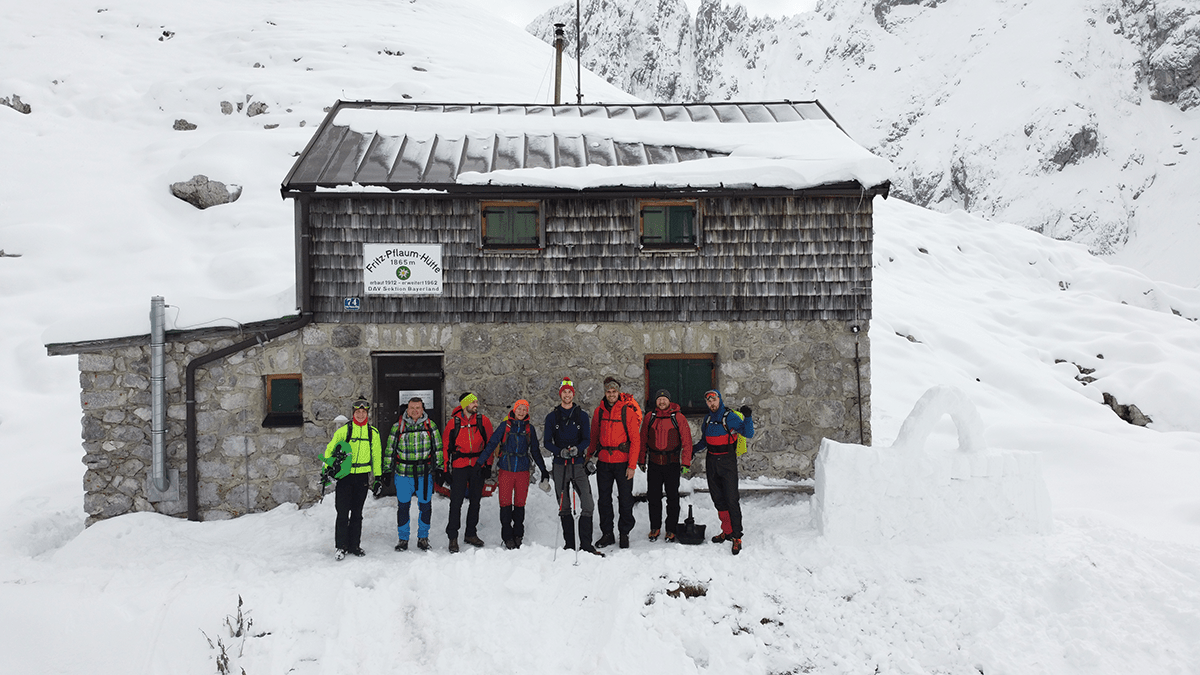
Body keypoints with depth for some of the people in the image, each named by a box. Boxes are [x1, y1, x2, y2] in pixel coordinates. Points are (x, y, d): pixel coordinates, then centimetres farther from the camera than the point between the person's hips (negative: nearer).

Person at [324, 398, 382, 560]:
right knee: (343, 512, -4)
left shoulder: (373, 432, 5)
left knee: (357, 513, 9)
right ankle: (341, 546, 6)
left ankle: (354, 545, 18)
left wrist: (378, 476, 11)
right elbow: (330, 449, 4)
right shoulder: (344, 430, -3)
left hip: (362, 476, 2)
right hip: (344, 475, -2)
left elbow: (376, 455, 13)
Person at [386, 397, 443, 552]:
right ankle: (403, 539, 20)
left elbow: (438, 448, 11)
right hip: (403, 474, 0)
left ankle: (423, 537, 22)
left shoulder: (431, 425, 4)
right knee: (403, 506, 6)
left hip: (425, 474, 0)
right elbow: (390, 449, 8)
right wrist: (387, 471, 7)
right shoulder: (398, 426, 2)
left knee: (425, 506, 6)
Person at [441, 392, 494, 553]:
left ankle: (471, 534, 23)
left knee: (475, 501, 10)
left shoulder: (483, 421, 1)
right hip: (459, 467, -2)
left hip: (478, 467, 2)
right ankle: (453, 537, 3)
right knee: (456, 502, -4)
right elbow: (446, 445, 4)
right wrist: (447, 467, 1)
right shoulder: (454, 422, -3)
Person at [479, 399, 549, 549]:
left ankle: (518, 535, 14)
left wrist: (543, 470, 19)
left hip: (523, 471, 2)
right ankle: (508, 537, 4)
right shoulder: (504, 426, 3)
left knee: (520, 504, 4)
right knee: (505, 503, -4)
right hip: (506, 470, -2)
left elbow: (535, 451, 17)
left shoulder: (529, 429, 9)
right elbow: (491, 444, 0)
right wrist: (480, 462, -7)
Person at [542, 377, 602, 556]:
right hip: (560, 465, 1)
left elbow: (587, 439, 2)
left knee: (587, 505, -10)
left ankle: (586, 544, -4)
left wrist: (577, 449, -19)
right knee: (564, 507, 6)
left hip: (579, 464, -1)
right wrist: (560, 451, -16)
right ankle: (569, 545, 14)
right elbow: (547, 442, 3)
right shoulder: (552, 417, 6)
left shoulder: (582, 415, 6)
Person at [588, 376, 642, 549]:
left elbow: (635, 440, -9)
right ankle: (607, 534, 19)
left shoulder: (628, 411, -8)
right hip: (603, 462, 4)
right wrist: (590, 458, 11)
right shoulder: (599, 411, 5)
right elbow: (594, 436, 16)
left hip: (623, 462, -4)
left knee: (625, 499, 3)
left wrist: (632, 465, -13)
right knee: (604, 499, 8)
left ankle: (624, 533, 16)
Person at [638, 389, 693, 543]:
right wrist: (641, 460, 7)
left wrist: (686, 463, -10)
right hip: (654, 464, 2)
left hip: (672, 464, -2)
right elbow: (643, 440, 10)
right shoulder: (650, 417, 4)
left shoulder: (678, 418, -3)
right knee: (653, 497, 6)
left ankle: (671, 530, 14)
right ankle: (655, 528, 19)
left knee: (672, 498, 4)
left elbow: (686, 441, -4)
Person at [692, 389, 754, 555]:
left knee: (731, 499, -10)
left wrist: (747, 417, -27)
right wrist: (692, 450, 13)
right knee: (718, 499, 9)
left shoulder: (730, 417, -7)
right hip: (711, 462, 6)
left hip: (727, 462, -6)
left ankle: (737, 537, -7)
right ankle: (727, 531, 21)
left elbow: (748, 434, -14)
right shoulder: (707, 419, 11)